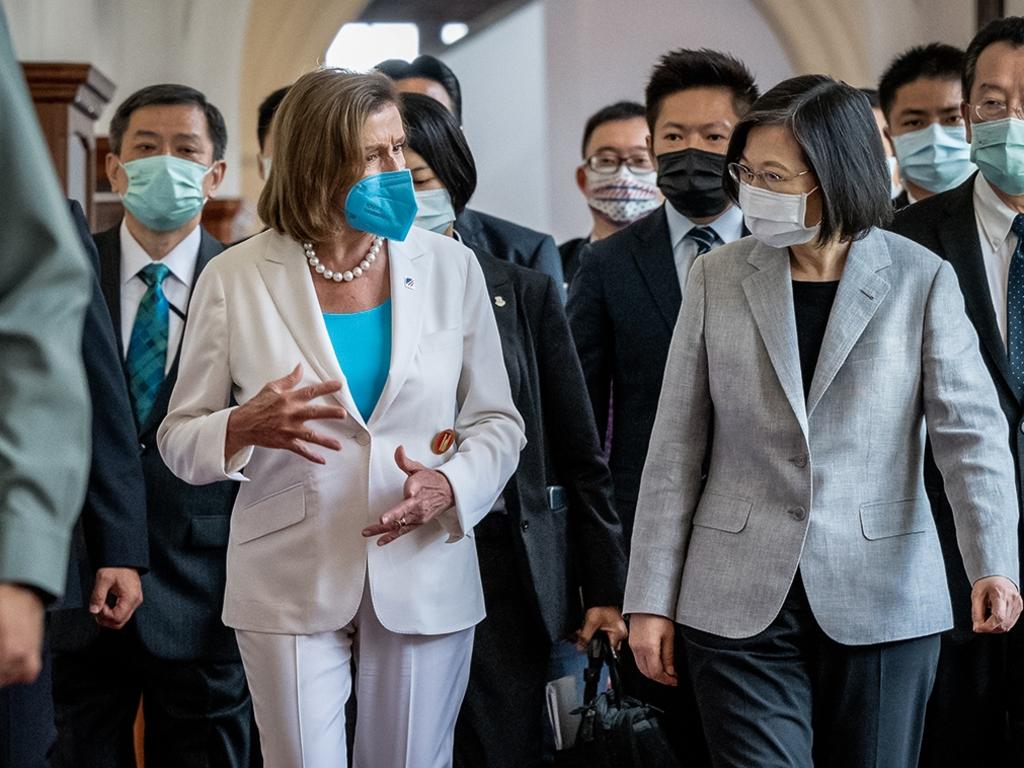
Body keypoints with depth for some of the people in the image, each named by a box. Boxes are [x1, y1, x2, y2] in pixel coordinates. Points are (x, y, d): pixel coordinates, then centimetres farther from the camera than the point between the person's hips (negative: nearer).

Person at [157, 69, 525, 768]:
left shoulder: (450, 267, 2)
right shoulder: (237, 279, -3)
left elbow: (497, 422, 6)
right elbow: (179, 440, 2)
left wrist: (450, 487, -15)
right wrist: (246, 427, -20)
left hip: (425, 575, 2)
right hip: (291, 585, -1)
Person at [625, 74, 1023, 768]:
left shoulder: (922, 281, -1)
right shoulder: (718, 278, 3)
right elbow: (676, 448, 4)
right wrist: (652, 601, 2)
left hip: (883, 603, 0)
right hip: (741, 605, 1)